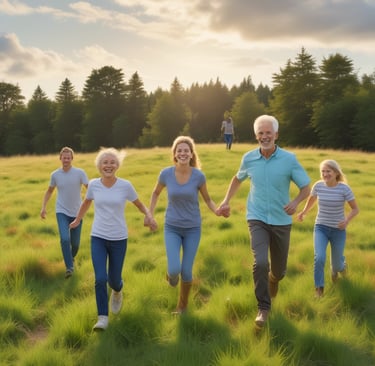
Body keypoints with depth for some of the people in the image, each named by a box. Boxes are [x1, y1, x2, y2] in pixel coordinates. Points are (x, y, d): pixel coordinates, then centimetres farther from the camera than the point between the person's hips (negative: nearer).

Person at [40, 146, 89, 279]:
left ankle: (72, 257, 41)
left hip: (76, 212, 0)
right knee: (65, 239, -20)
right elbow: (49, 191, 14)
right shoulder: (55, 174, -1)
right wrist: (43, 207, 6)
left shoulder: (80, 173, -9)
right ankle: (69, 267, -11)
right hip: (61, 212, 0)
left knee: (75, 242, 9)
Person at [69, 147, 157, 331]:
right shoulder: (93, 184, -4)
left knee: (114, 279, 10)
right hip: (98, 238, 1)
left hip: (119, 239, 0)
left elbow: (140, 205, 3)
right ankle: (102, 318, 1)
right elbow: (86, 202, 16)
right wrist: (77, 220, 27)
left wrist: (149, 216, -17)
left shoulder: (125, 185, -9)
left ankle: (117, 292, 47)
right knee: (100, 279, -13)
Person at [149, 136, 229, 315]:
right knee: (175, 270, -15)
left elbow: (208, 200, 0)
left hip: (193, 228, 0)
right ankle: (171, 272, 25)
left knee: (186, 272, 2)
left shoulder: (199, 175, -14)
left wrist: (218, 212, -20)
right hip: (172, 228, 0)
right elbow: (156, 193, 7)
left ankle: (182, 305, 30)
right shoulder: (166, 173, -13)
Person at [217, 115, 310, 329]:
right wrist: (226, 201, 8)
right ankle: (263, 307, -4)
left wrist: (296, 202, -25)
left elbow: (306, 187, -5)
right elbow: (238, 179, 18)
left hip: (281, 221, 0)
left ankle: (274, 279, 53)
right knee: (260, 262, -21)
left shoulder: (289, 159, -10)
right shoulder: (249, 158, -3)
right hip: (257, 219, 0)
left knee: (279, 268, 14)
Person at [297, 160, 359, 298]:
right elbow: (312, 198, 12)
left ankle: (339, 266, 51)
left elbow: (355, 209, -8)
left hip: (338, 230, -1)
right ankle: (319, 290, -6)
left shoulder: (344, 188, -16)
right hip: (320, 228, 1)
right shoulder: (318, 186, -9)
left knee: (337, 265, 12)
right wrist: (304, 212, 19)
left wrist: (347, 220, -25)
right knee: (319, 258, -22)